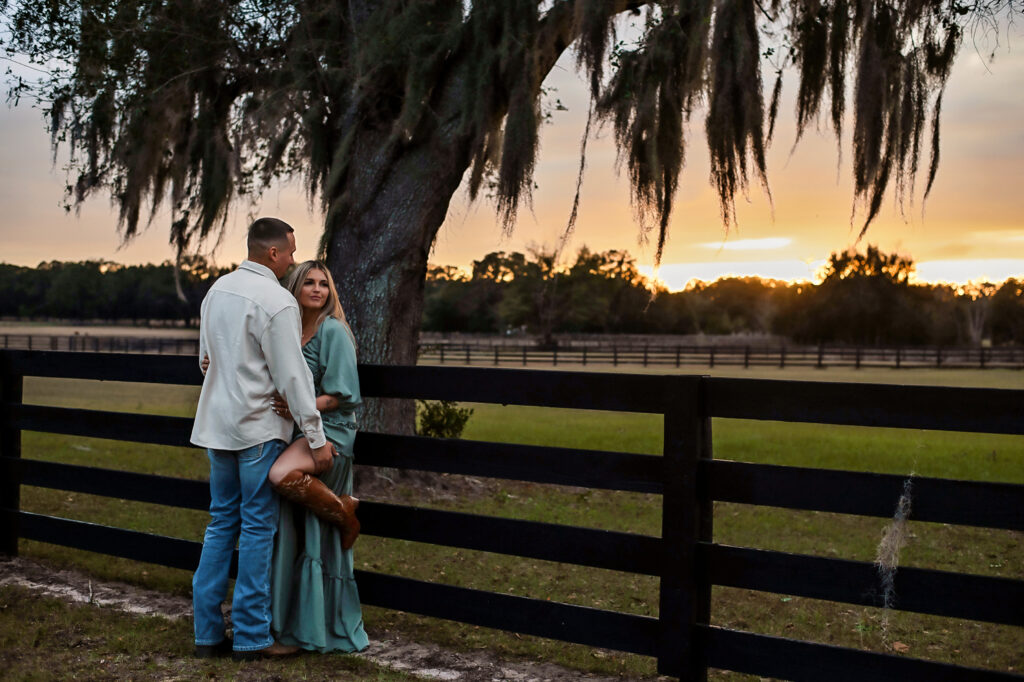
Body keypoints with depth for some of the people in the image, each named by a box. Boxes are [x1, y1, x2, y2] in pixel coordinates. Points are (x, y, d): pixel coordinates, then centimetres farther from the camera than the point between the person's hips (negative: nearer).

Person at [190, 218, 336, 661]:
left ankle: (207, 632, 16)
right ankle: (251, 636, 5)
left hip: (217, 423, 8)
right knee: (258, 528, 0)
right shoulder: (276, 301, -15)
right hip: (258, 428, -8)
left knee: (222, 522, 13)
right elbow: (292, 376, -16)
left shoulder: (217, 290, 10)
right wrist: (316, 438, -12)